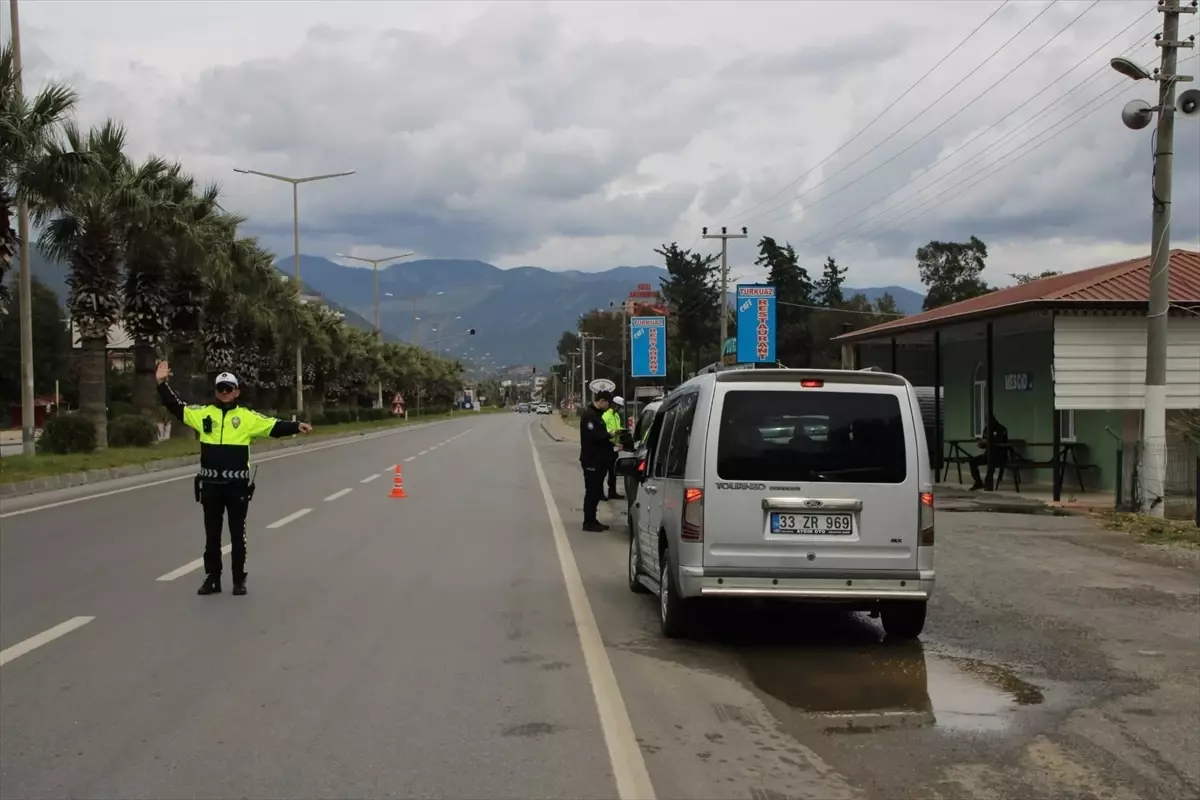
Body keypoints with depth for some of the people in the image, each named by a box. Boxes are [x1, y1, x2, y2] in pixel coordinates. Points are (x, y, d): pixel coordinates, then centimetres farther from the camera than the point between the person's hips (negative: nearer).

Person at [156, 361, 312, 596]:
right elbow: (177, 408, 10)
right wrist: (162, 383, 4)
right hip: (210, 484, 2)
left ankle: (239, 579, 16)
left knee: (237, 534, 6)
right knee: (212, 534, 11)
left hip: (237, 484, -2)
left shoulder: (247, 417, 0)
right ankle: (212, 578, 20)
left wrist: (297, 426, -19)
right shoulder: (203, 413, 6)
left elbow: (274, 426, -5)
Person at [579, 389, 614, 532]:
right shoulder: (588, 415, -17)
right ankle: (589, 522, 1)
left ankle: (592, 520, 21)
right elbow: (593, 436, -25)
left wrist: (609, 439, 2)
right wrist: (609, 435, -14)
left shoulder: (596, 414, 16)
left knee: (596, 491, 14)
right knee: (592, 491, -5)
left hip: (598, 459, 10)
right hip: (591, 460, -10)